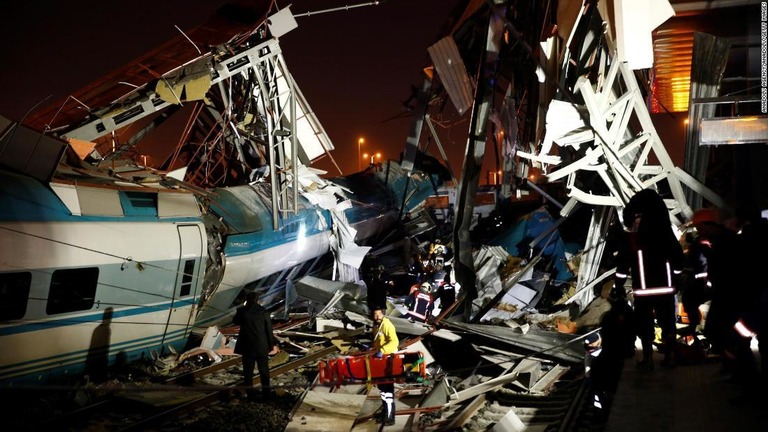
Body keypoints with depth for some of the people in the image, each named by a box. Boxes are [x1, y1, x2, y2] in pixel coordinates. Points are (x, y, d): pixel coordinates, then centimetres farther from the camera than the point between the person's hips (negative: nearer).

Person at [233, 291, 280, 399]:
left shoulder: (242, 311, -8)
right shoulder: (263, 312, -7)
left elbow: (235, 322, 12)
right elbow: (269, 330, -3)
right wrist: (272, 344, 6)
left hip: (247, 345, 0)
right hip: (261, 345, 0)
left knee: (248, 369, 11)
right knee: (264, 369, 13)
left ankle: (250, 391, 16)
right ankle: (266, 390, 19)